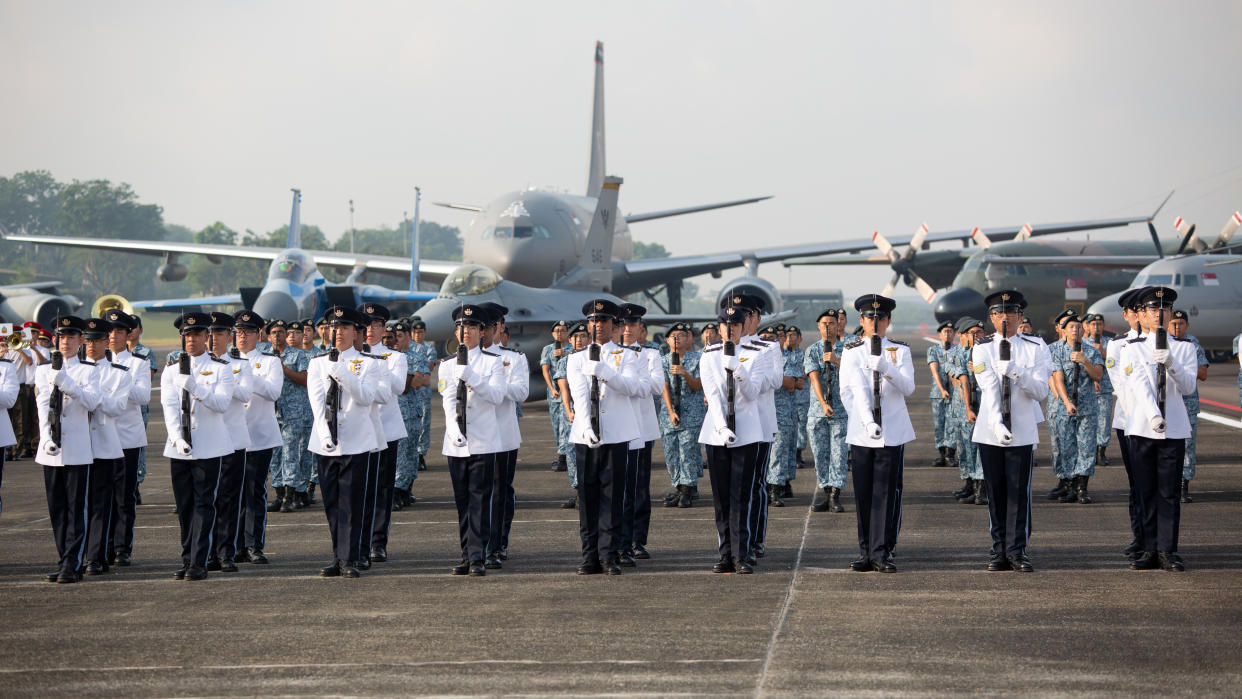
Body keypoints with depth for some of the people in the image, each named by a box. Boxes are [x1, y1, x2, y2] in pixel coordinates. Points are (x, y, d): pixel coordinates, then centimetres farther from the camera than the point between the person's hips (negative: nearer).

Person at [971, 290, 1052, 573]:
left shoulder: (1036, 347, 1)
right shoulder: (982, 348, 1)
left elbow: (1041, 391, -6)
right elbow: (989, 390, -11)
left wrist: (1016, 373, -23)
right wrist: (998, 424, -24)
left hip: (1023, 431, -1)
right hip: (990, 432, 1)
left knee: (1019, 492, -3)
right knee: (995, 493, 5)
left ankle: (1017, 552, 1)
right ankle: (1000, 551, 12)